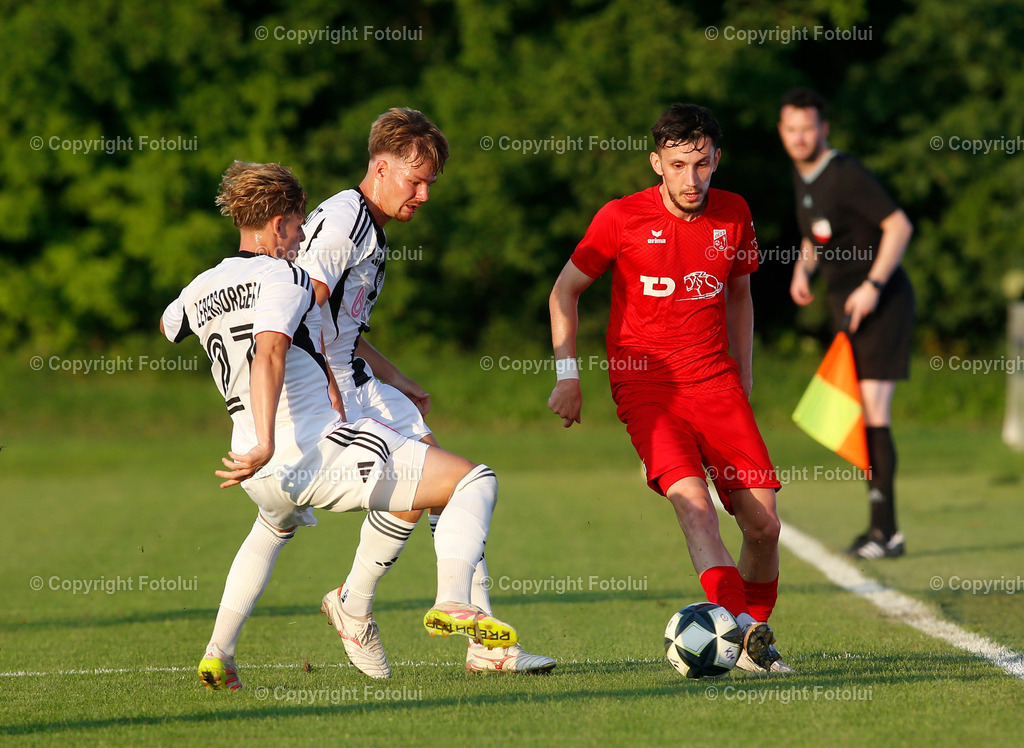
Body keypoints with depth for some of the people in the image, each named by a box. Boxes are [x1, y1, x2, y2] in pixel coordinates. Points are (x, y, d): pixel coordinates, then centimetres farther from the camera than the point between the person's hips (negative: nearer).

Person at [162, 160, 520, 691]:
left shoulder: (202, 289, 14)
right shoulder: (284, 278, -7)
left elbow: (168, 326, 39)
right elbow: (268, 355, -26)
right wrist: (265, 445, -37)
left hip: (266, 478, 7)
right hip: (321, 451, -7)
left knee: (274, 528, 44)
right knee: (474, 480, -3)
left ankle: (217, 655, 33)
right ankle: (452, 603, -26)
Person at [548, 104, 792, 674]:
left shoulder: (733, 215, 5)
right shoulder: (623, 218, -5)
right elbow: (565, 290, 5)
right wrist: (567, 375, -2)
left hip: (716, 381, 3)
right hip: (644, 383, -3)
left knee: (763, 524, -6)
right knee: (693, 500, -27)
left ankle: (755, 638, 15)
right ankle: (741, 626, -38)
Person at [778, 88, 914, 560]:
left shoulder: (845, 174, -17)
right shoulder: (801, 174, 10)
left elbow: (899, 225, -19)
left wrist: (873, 286, -24)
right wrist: (803, 268, 7)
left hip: (881, 302, -9)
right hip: (845, 305, 9)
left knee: (873, 412, -15)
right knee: (856, 414, 8)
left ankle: (887, 530, -15)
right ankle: (880, 526, 14)